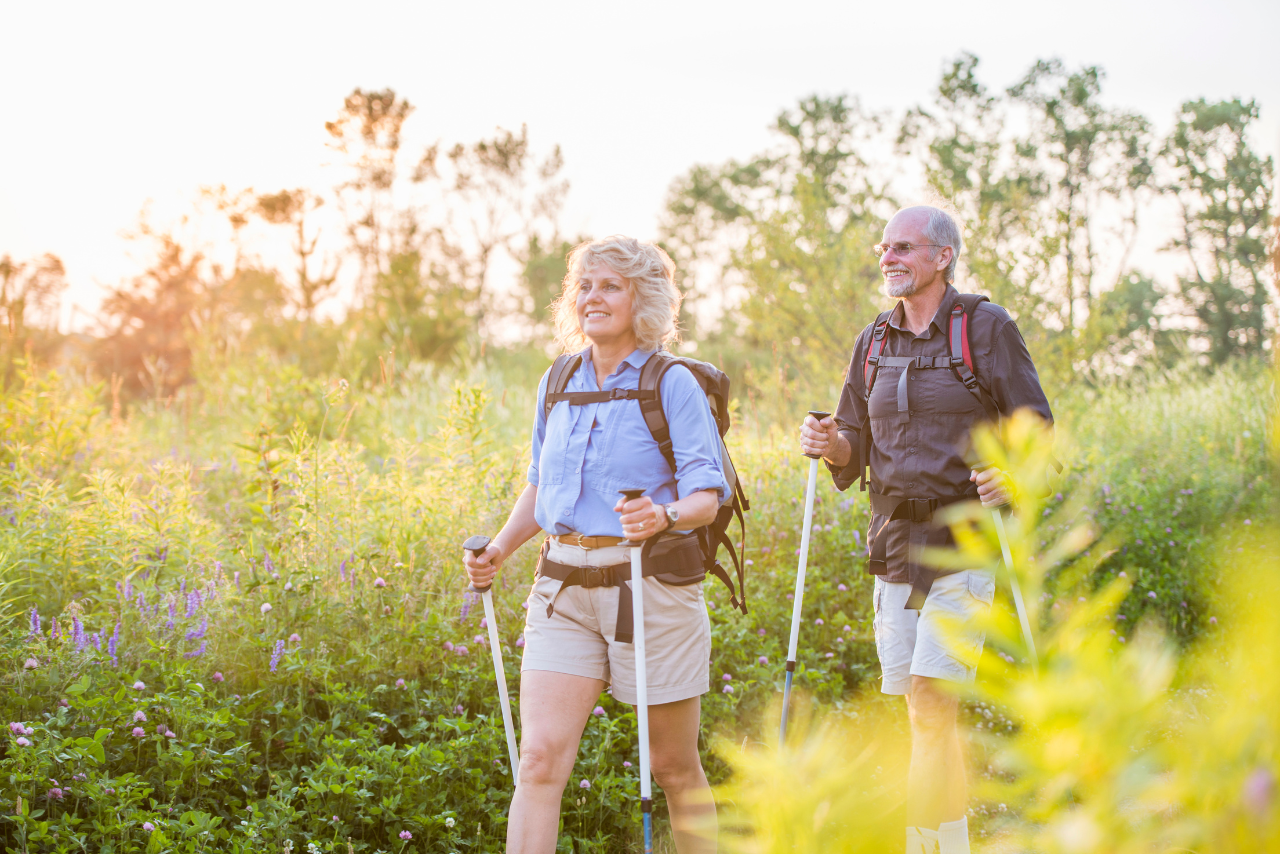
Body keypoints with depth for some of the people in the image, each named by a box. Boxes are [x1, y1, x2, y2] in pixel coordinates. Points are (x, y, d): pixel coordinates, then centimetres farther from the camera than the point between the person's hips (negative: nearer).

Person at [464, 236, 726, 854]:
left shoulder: (673, 386, -4)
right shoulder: (556, 385, 12)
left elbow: (707, 494, -9)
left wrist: (666, 515, -31)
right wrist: (499, 550, 7)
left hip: (653, 586, -4)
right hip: (564, 585, 4)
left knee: (673, 765, 8)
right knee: (540, 756, -9)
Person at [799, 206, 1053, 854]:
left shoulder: (986, 328, -2)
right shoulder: (874, 343, 14)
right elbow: (856, 448, 17)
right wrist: (830, 445, -6)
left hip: (964, 541, -5)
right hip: (895, 544, 5)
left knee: (931, 705, -15)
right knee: (922, 713, 8)